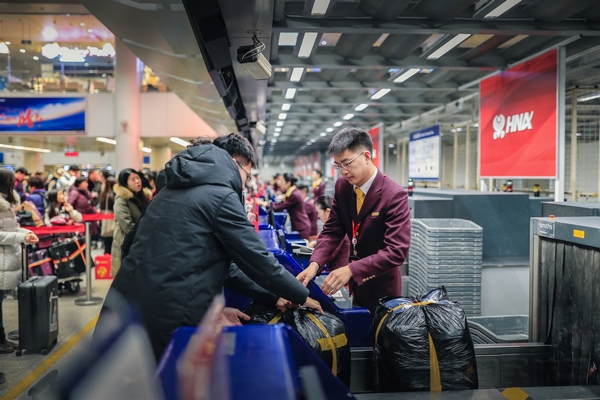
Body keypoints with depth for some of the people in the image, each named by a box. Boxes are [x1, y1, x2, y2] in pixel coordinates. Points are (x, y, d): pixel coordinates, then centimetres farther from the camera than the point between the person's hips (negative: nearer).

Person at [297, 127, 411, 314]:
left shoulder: (394, 195, -23)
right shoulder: (342, 186, -4)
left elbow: (396, 250, -27)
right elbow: (332, 231, -2)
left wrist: (351, 269, -36)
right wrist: (314, 264, -20)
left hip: (380, 287, -5)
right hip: (354, 282, 5)